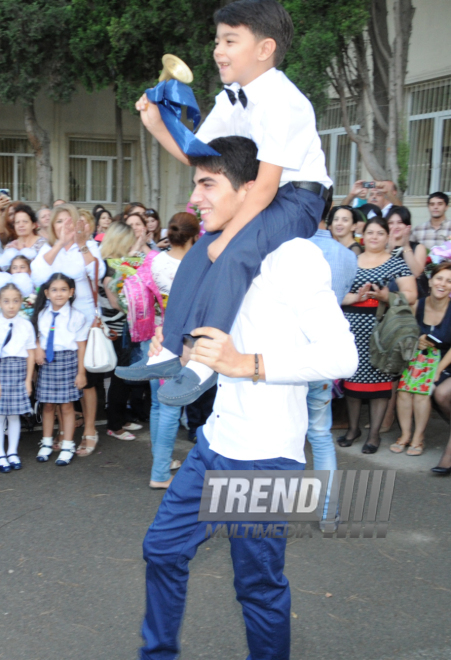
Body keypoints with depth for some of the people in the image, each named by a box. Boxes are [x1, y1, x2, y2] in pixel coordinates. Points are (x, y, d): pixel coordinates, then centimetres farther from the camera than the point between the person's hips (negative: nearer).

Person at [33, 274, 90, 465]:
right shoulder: (41, 315, 4)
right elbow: (37, 334, 18)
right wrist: (38, 347, -6)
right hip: (46, 362, 3)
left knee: (67, 405, 4)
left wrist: (81, 372, -6)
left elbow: (81, 346, -6)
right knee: (48, 405, 11)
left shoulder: (77, 317, -8)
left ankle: (67, 446, 16)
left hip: (67, 361, -3)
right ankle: (46, 443, 26)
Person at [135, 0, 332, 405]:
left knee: (234, 253, -30)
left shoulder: (280, 101, -21)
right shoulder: (232, 100, 7)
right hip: (261, 202, 10)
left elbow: (266, 184, -26)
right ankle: (173, 350, 11)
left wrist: (226, 237, -24)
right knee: (199, 252, 2)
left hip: (296, 200, -10)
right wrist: (157, 126, -3)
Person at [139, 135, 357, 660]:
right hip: (215, 442, 9)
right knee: (163, 547, 18)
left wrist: (246, 363, -26)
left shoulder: (294, 256, -16)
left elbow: (341, 356, -21)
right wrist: (180, 351, 8)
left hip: (265, 457, -9)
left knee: (259, 584, 6)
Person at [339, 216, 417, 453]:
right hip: (352, 326, 2)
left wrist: (385, 296, -17)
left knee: (379, 378, -2)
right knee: (352, 375, 4)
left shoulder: (396, 264, 7)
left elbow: (410, 296, -1)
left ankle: (374, 433, 8)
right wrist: (356, 297, -13)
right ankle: (353, 427, 21)